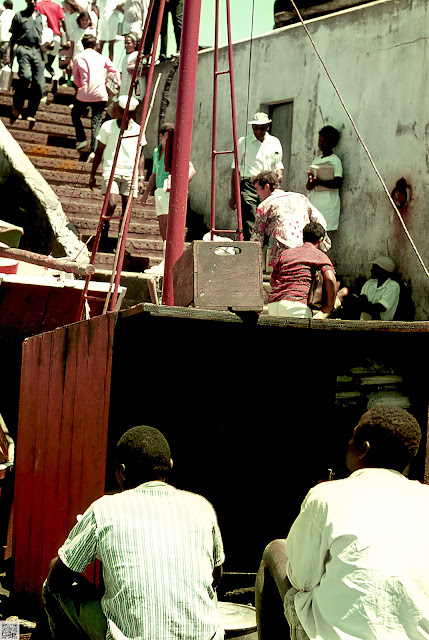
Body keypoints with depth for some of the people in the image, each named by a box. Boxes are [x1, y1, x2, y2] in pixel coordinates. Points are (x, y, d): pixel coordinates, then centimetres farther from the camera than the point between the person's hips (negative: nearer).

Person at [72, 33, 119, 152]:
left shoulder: (78, 58, 1)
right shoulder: (102, 58, 5)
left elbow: (76, 80, 7)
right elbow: (115, 71, 12)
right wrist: (118, 84, 25)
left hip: (84, 94, -1)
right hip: (100, 95, 1)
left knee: (75, 115, 23)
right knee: (96, 122, 4)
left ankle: (81, 139, 12)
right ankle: (94, 150, -7)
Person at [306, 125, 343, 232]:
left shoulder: (334, 160, -2)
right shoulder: (316, 160, 19)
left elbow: (338, 183, -13)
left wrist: (319, 182, -22)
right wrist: (310, 180, -5)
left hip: (327, 203, -7)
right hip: (314, 202, 7)